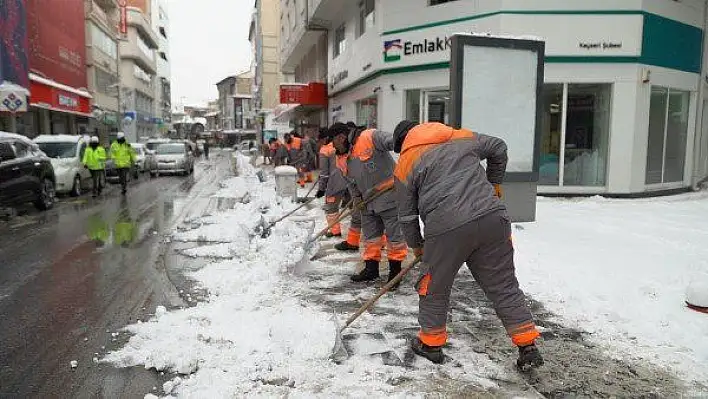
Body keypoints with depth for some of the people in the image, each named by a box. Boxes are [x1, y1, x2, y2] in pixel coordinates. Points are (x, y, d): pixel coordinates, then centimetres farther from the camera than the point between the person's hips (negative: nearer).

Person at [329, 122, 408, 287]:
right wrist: (356, 197, 6)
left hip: (389, 195, -8)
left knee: (394, 233, 2)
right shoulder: (342, 161, 9)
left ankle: (395, 269, 17)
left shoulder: (370, 137, -16)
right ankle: (371, 268, 31)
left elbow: (392, 141, -26)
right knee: (370, 235, 16)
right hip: (368, 202, 8)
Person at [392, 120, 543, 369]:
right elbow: (498, 148, 30)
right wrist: (494, 183, 42)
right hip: (492, 218, 4)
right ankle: (528, 348, 18)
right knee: (504, 285, 14)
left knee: (434, 288, 17)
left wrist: (416, 245, 28)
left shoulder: (405, 165, 10)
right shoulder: (462, 137, 20)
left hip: (446, 229, -3)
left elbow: (407, 214, 13)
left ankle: (431, 343, 31)